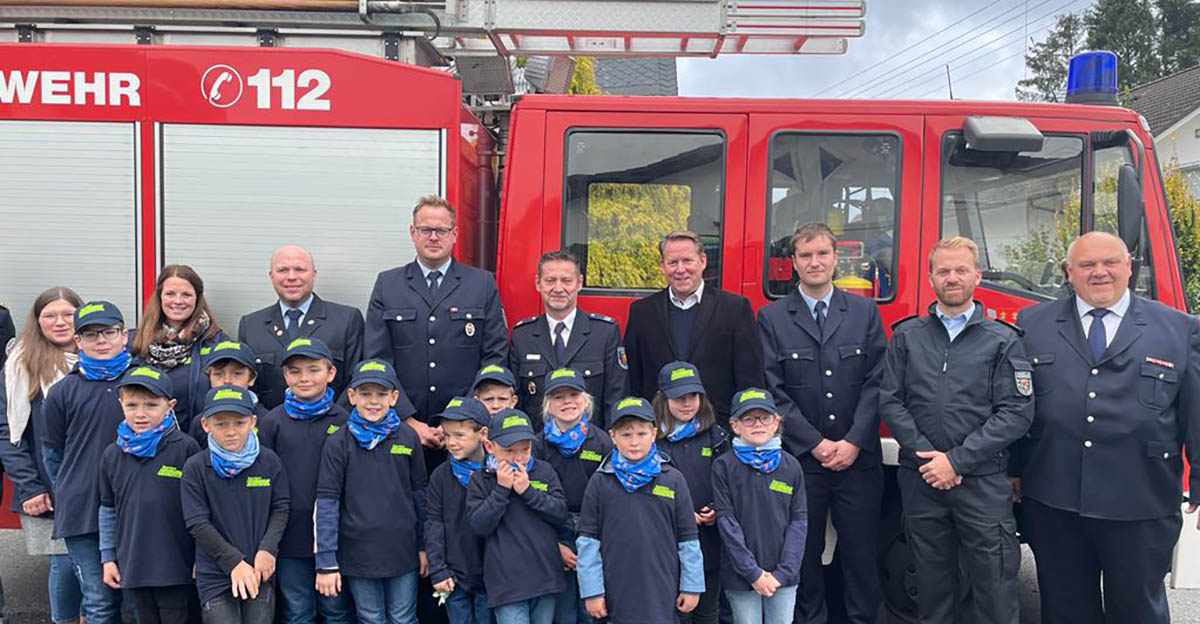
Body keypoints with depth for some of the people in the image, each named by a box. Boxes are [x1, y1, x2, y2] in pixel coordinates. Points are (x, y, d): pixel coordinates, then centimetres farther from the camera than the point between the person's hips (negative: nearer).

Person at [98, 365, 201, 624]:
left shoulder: (186, 448, -9)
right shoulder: (112, 456, 4)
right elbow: (108, 510, 14)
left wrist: (202, 558, -3)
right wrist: (108, 557, 12)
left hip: (178, 567, -4)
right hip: (132, 568, 4)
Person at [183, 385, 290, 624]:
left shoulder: (269, 462, -1)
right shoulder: (195, 468, -7)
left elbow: (280, 508, 4)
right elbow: (197, 523, -7)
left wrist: (268, 549, -11)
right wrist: (234, 562, -12)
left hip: (260, 571, 2)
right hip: (215, 575, -2)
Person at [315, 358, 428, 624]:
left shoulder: (408, 437, -1)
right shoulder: (338, 443, -7)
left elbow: (419, 494, 6)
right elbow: (326, 502, -7)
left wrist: (423, 545, 8)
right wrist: (326, 562, -10)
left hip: (403, 552, 1)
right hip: (358, 554, -1)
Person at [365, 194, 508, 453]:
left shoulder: (483, 284, 6)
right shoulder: (387, 284, 8)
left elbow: (496, 356, 2)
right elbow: (376, 361, 3)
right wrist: (408, 422, -6)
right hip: (401, 429, 1)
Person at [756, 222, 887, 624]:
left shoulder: (865, 311, 7)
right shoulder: (772, 318, 3)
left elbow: (876, 382, 1)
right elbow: (772, 392, -3)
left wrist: (853, 442, -8)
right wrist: (816, 444, -8)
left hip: (858, 457, 1)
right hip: (800, 459, 0)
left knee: (861, 553, 7)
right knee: (804, 554, 8)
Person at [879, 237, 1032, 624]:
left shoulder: (1003, 340, 3)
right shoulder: (906, 336, 9)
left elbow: (1017, 412, -5)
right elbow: (889, 401, 3)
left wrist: (957, 460, -12)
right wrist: (926, 454, -9)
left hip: (983, 481, -2)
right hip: (920, 480, 2)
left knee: (995, 583, 0)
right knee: (932, 581, 12)